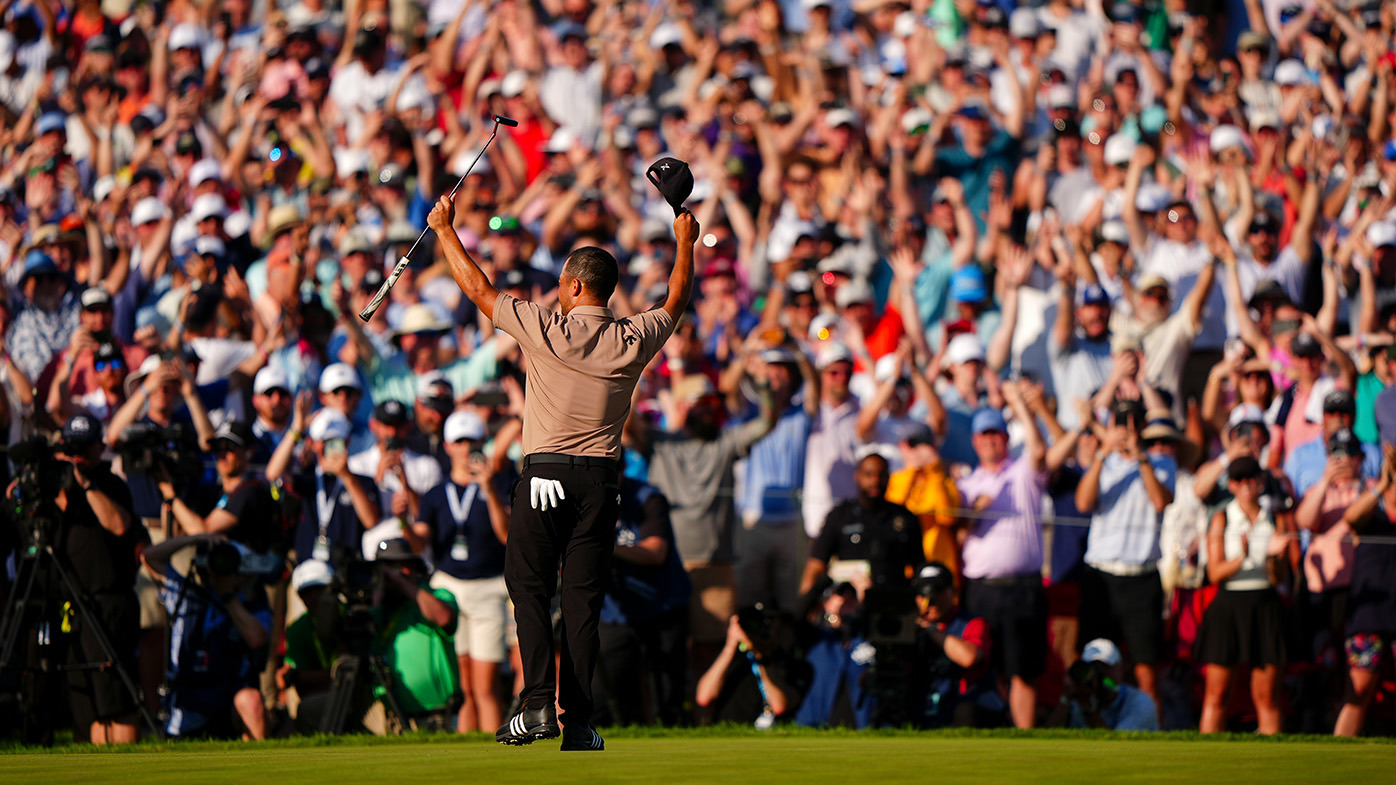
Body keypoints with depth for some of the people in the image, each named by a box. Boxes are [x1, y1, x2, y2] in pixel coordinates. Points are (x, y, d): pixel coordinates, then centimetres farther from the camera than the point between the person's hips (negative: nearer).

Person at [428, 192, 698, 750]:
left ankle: (539, 704, -14)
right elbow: (675, 303, 21)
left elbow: (478, 289, -1)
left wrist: (445, 229, 11)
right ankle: (579, 721, -1)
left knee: (529, 588, 3)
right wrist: (686, 243, 35)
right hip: (602, 478, 3)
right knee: (583, 598, 4)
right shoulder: (633, 342, 0)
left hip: (545, 474, -3)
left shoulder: (547, 332, -10)